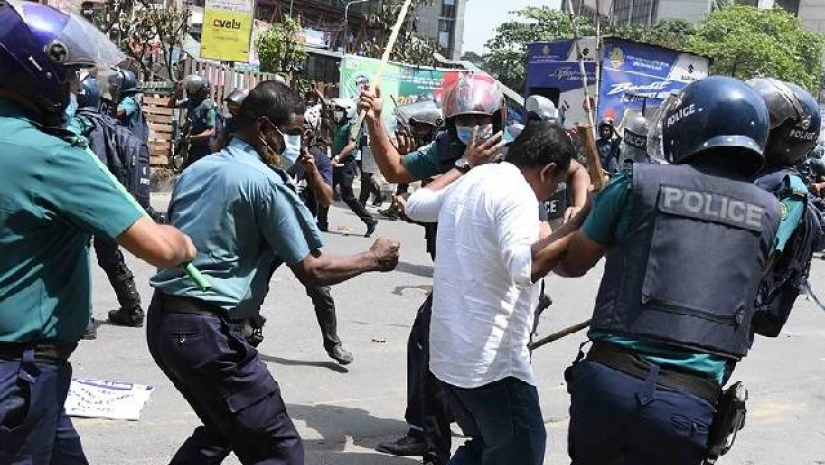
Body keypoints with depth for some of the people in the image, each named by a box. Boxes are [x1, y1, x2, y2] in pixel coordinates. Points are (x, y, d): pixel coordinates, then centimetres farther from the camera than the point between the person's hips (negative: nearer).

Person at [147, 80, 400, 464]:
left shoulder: (197, 169, 12)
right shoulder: (266, 182, -12)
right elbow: (310, 271, -10)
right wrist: (373, 259, 4)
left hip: (163, 319, 9)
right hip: (206, 330, -9)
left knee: (222, 429, 28)